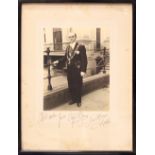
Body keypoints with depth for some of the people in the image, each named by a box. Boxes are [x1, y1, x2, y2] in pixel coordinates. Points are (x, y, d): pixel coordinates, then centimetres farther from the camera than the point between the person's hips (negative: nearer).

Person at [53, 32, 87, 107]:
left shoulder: (81, 47, -9)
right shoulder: (68, 47, 10)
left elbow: (84, 59, -12)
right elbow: (65, 57, 15)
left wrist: (83, 70, -17)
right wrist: (58, 61, -1)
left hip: (77, 70, -5)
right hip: (69, 70, 5)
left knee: (78, 86, 6)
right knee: (70, 86, 11)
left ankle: (78, 100, 22)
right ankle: (73, 99, 28)